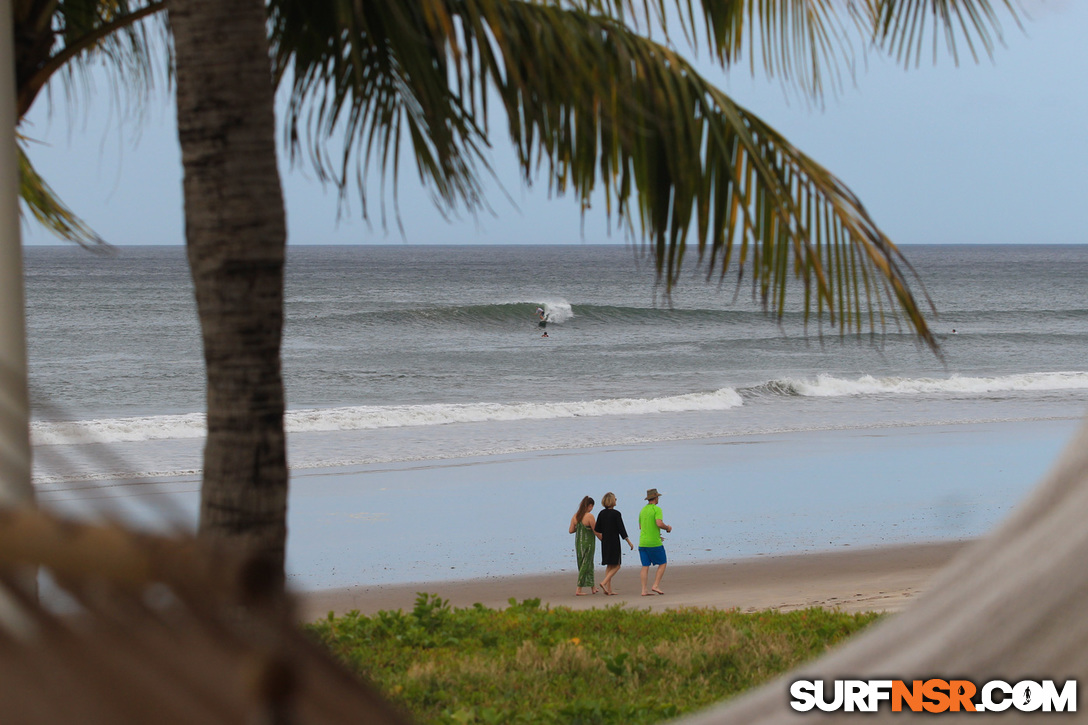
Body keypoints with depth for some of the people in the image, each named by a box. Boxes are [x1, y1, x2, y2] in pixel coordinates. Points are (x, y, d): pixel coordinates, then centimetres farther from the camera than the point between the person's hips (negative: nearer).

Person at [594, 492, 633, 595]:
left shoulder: (602, 514, 4)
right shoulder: (616, 514, -12)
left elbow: (597, 529, 7)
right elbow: (621, 529, -12)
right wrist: (629, 542, -4)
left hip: (605, 542, 6)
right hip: (614, 542, -6)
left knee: (609, 566, 12)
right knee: (616, 565, 1)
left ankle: (609, 589, 8)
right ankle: (604, 583, -16)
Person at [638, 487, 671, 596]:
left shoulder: (642, 510, 13)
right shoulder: (657, 509, -9)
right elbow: (659, 523, -23)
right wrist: (668, 528, -2)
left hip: (642, 542, 6)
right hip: (654, 543, -6)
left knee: (645, 566, 5)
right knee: (662, 563, 7)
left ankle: (644, 590, 0)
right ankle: (655, 586, -3)